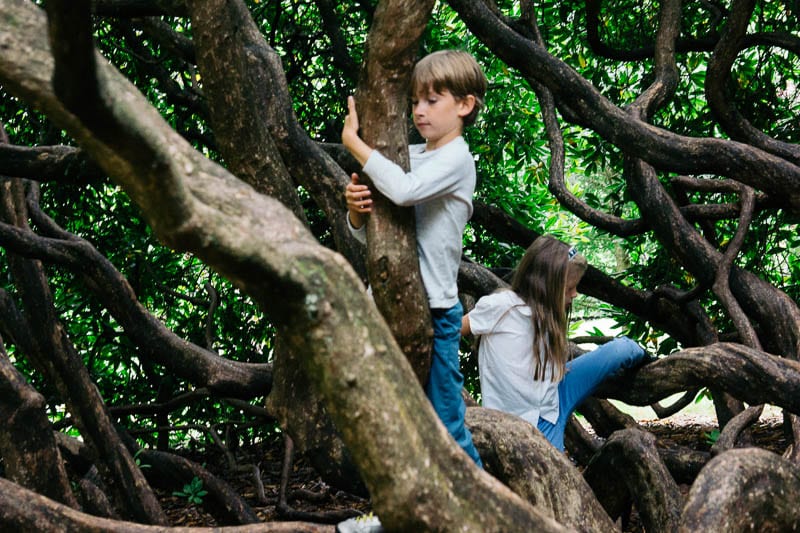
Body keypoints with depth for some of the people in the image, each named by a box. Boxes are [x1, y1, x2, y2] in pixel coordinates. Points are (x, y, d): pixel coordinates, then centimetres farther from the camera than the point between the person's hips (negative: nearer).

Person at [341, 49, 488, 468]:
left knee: (445, 428, -3)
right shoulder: (407, 156, 12)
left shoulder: (456, 158, -8)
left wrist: (353, 142, -19)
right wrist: (355, 209, -9)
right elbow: (366, 235, 14)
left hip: (433, 309, -7)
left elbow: (405, 190, -29)